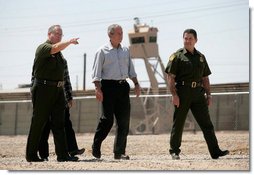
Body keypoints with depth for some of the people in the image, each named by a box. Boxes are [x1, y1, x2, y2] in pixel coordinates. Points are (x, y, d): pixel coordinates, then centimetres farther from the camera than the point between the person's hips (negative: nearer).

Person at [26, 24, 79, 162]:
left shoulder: (59, 53, 19)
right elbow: (55, 48, -28)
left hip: (57, 90, 7)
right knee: (38, 123, -2)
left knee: (59, 123, 1)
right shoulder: (43, 48, -7)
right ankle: (31, 155, 5)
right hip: (43, 89, -7)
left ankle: (62, 154, -3)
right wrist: (70, 42, -22)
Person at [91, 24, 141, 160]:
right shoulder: (102, 51, -1)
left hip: (123, 86, 6)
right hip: (108, 86, -5)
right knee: (107, 119, -10)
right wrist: (98, 89, -14)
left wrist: (136, 84, 12)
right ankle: (96, 148, 5)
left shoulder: (125, 51, 16)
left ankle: (119, 152, 7)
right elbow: (96, 72, -5)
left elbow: (131, 70, 21)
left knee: (124, 120, 1)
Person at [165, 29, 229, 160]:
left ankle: (215, 152, -6)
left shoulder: (201, 57, 17)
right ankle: (174, 151, 13)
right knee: (178, 123, 2)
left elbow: (205, 78, 21)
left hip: (198, 93, 4)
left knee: (206, 123, -2)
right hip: (182, 93, -4)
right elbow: (171, 77, -6)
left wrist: (208, 94, 12)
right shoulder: (177, 56, 0)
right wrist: (174, 95, -15)